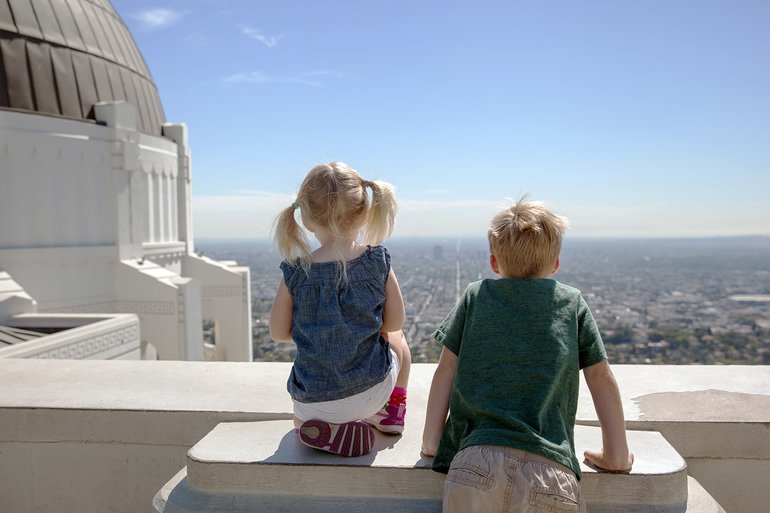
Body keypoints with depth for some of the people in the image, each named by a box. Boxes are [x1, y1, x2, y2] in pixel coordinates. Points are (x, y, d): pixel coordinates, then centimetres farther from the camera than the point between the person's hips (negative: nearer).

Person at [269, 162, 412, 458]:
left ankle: (317, 427, 8)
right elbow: (394, 323, -2)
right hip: (371, 392, 0)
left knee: (300, 417, 38)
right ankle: (395, 410, 29)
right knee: (396, 338, 32)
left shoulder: (296, 273, -13)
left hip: (313, 403, 0)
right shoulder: (378, 263, -12)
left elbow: (279, 333, -2)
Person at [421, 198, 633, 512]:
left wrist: (431, 441, 16)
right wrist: (617, 455, 21)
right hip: (550, 466, 1)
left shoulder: (475, 296, 11)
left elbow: (446, 370, 9)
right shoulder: (572, 303, 12)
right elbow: (601, 377, 12)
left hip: (476, 460, 0)